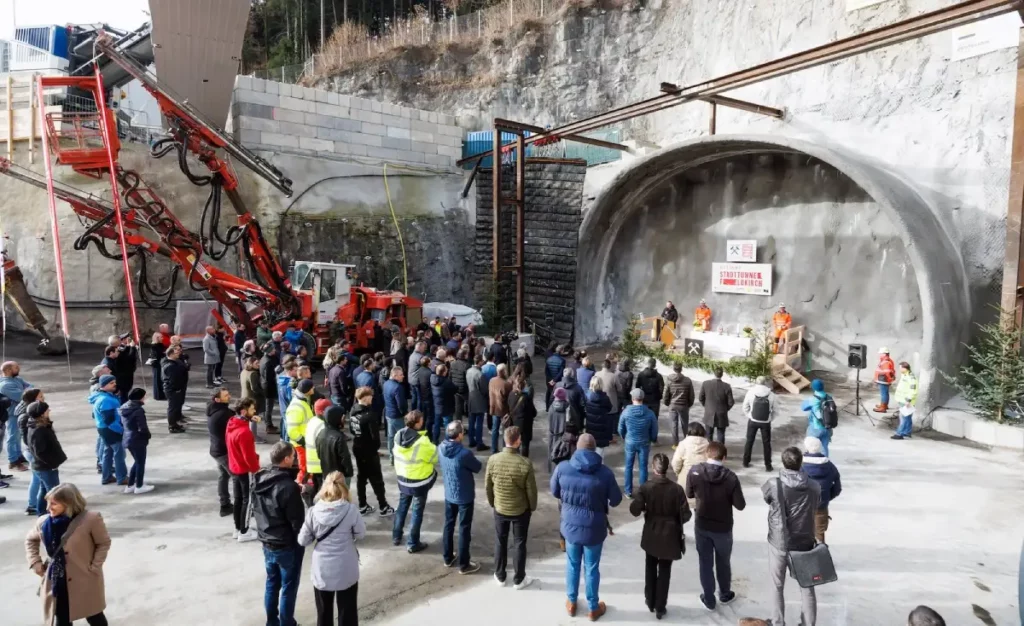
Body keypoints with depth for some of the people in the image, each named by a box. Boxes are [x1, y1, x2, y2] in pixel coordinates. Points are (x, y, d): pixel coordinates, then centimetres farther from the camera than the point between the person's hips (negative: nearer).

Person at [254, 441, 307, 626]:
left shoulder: (259, 480, -3)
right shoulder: (288, 487, -27)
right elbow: (297, 521, -22)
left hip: (267, 542, 7)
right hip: (287, 545, -7)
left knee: (272, 583, 21)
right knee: (288, 587, 10)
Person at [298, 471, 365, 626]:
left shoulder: (313, 511, -12)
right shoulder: (350, 510, -17)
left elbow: (303, 540, -4)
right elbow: (361, 534, -4)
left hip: (322, 571, 2)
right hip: (346, 571, -1)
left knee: (324, 614, 20)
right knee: (347, 613, 14)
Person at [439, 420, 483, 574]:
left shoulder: (441, 447, -10)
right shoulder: (464, 453, -30)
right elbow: (478, 468, -14)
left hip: (449, 494, 6)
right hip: (464, 496, -6)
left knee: (449, 525, 21)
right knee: (464, 530, 8)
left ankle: (448, 558, 36)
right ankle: (464, 565, 20)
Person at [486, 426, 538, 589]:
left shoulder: (493, 459, -17)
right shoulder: (525, 464, -25)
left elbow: (487, 485, -4)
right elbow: (531, 490, -14)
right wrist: (533, 507, 5)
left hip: (500, 509, 2)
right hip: (521, 510, -2)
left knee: (500, 542, 21)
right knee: (520, 544, 16)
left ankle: (500, 576, 37)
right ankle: (519, 580, 30)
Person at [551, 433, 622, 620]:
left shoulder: (562, 468, -14)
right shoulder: (605, 473, -18)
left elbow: (555, 492, 2)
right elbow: (616, 500, -5)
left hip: (570, 525, 2)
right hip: (594, 528, -1)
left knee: (572, 565, 22)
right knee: (592, 568, 16)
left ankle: (571, 603, 39)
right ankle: (594, 608, 34)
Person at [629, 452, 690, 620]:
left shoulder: (645, 487, -17)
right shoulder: (677, 489, -18)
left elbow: (635, 510, -19)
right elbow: (685, 515, -14)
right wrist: (674, 520, 6)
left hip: (651, 535, 1)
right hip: (669, 536, -1)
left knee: (650, 568, 21)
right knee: (665, 572, 13)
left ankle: (650, 602, 34)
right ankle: (660, 608, 22)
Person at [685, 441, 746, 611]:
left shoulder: (694, 471, -18)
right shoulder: (730, 477, -23)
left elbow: (689, 494, -2)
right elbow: (740, 505, -14)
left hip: (701, 526, 1)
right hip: (723, 528, -1)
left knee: (705, 563, 16)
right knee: (723, 562, 22)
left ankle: (709, 600, 28)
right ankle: (725, 594, 42)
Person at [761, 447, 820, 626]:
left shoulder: (773, 485, -19)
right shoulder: (814, 487, -11)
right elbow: (815, 507, 6)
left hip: (779, 544, -1)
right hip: (804, 544, 2)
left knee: (778, 587, 17)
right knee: (807, 588, 18)